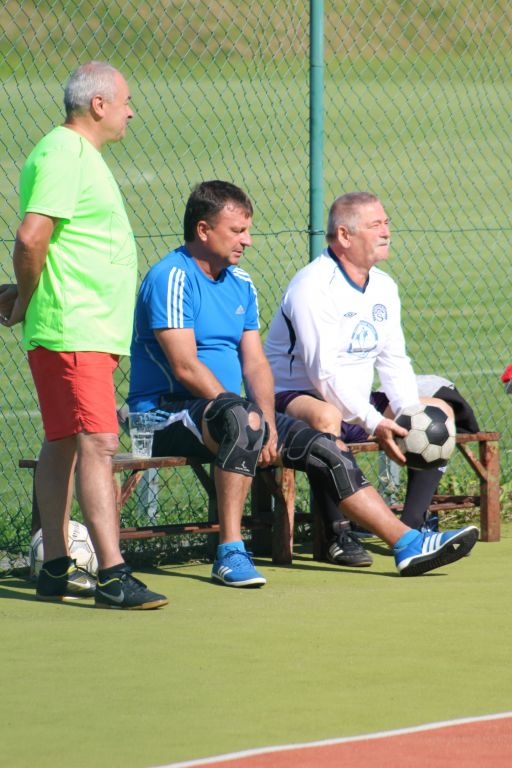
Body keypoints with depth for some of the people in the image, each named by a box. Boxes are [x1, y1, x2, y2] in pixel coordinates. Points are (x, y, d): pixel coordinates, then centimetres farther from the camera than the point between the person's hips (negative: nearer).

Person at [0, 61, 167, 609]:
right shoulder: (62, 154, -14)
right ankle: (112, 575, -18)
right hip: (74, 332, -10)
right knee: (97, 443, -14)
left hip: (91, 333, 10)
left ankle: (56, 569, 17)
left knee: (63, 443, 12)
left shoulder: (79, 153, 20)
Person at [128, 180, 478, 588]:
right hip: (168, 413, -9)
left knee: (326, 448, -2)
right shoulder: (172, 278, -12)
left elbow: (255, 363, 11)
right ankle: (230, 553, -36)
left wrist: (268, 423, -8)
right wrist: (253, 419, -21)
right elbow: (185, 367, -20)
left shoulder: (241, 283, 15)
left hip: (225, 407, 9)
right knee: (242, 419, -38)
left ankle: (408, 543, 0)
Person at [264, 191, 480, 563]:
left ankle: (412, 527, -4)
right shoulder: (313, 287, -17)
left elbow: (394, 361, 10)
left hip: (359, 403, 9)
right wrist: (373, 424, -29)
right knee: (324, 416, -41)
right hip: (296, 398, -9)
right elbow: (323, 372, -24)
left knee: (439, 410, 0)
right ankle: (338, 534, -35)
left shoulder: (384, 287, 10)